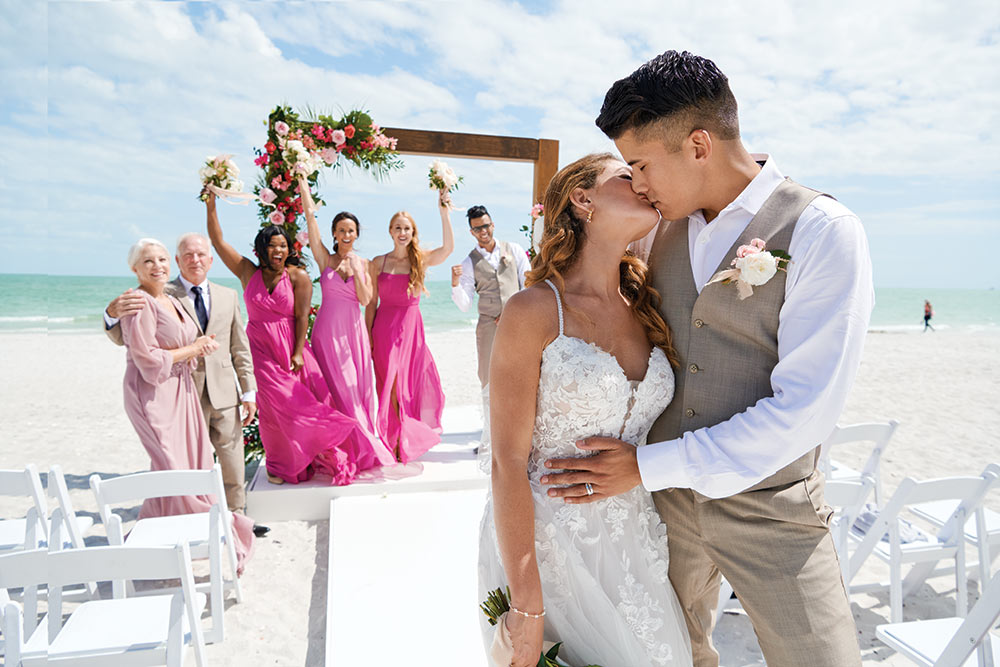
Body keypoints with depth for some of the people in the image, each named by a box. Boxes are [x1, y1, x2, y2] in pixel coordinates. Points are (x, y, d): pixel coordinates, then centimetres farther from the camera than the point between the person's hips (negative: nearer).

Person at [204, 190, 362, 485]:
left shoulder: (298, 277, -4)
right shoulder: (248, 272, 3)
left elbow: (302, 316, -7)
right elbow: (217, 240, 4)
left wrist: (298, 352, -13)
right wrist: (211, 205, 0)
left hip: (291, 347, -1)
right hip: (260, 349, 1)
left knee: (304, 402, -5)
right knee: (274, 404, 0)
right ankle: (280, 464, 18)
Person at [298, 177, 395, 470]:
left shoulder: (362, 263, 8)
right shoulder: (325, 259, 2)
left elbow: (365, 299, -2)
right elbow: (310, 215, -2)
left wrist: (356, 271, -10)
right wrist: (303, 184, 0)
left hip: (354, 329, 2)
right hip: (329, 328, -2)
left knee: (360, 387, 6)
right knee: (340, 388, -2)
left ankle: (365, 444, 19)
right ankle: (359, 448, 10)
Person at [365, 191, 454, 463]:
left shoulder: (421, 259, 2)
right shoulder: (378, 263, 3)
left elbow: (448, 247, -17)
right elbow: (371, 303, 4)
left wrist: (444, 213, -24)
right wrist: (368, 336, 0)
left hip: (412, 328, 1)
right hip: (385, 329, 0)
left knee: (414, 384, 5)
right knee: (391, 387, 3)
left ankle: (412, 438, 25)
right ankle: (393, 443, 17)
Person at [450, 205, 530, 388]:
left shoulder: (514, 250, 8)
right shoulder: (469, 263, 6)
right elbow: (465, 306, 0)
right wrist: (455, 283, -17)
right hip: (489, 325, 0)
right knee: (490, 379, 4)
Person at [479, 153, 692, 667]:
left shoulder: (646, 308, 3)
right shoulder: (534, 311, -16)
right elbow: (509, 462, -16)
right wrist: (526, 605, -15)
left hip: (629, 543, 6)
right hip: (544, 543, -5)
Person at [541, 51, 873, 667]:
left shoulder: (825, 232, -16)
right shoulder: (661, 229, 1)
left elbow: (804, 409, -22)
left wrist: (648, 466, -20)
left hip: (770, 512, -4)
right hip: (666, 497, 5)